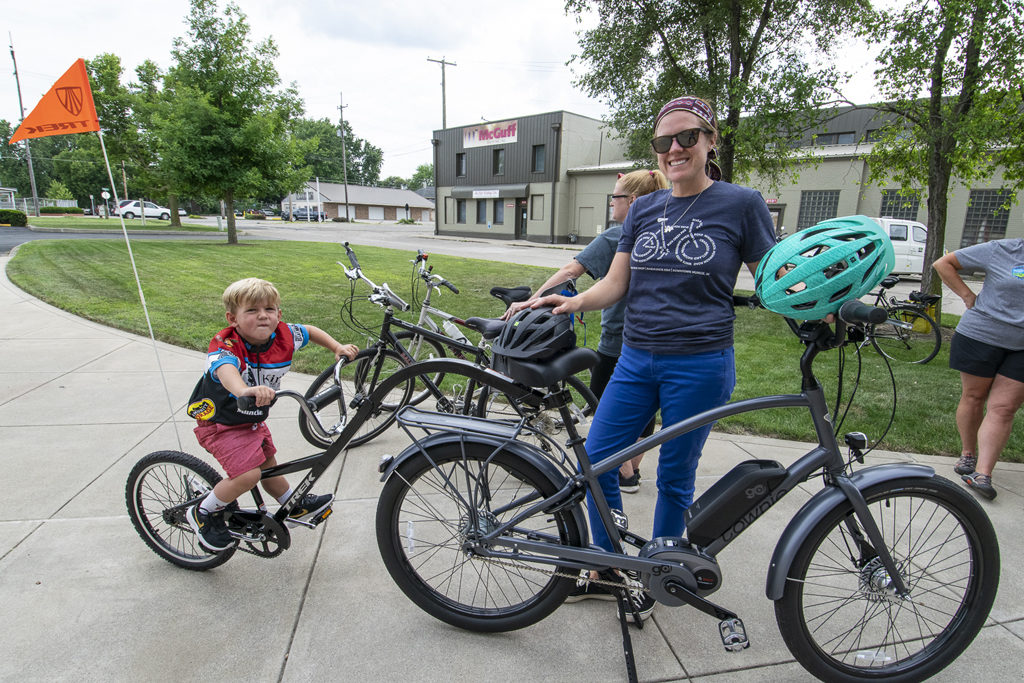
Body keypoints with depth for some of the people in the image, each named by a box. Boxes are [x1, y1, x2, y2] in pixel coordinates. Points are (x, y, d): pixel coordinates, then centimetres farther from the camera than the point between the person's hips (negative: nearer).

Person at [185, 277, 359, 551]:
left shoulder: (283, 335, -15)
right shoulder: (225, 345, -32)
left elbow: (310, 331, 6)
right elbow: (226, 370, -55)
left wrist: (338, 348, -7)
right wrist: (244, 390, -76)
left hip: (253, 420, 6)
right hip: (220, 422, -6)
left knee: (268, 465, 21)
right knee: (248, 474, -18)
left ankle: (295, 507, 43)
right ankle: (203, 513, 8)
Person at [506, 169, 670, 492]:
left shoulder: (617, 236, -15)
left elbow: (571, 269, -23)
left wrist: (531, 301, -23)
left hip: (619, 342, -8)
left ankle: (624, 476, 17)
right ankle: (633, 469, 30)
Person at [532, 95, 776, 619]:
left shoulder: (740, 204, -3)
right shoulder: (643, 209, 9)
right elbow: (616, 283, 6)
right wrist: (574, 301, -12)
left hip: (700, 365, -4)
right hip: (636, 359, 5)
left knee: (674, 478, 8)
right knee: (596, 458, 4)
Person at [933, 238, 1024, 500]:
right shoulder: (1000, 250, -3)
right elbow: (943, 263, 3)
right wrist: (968, 296, -3)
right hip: (981, 337, -1)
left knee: (1003, 408, -3)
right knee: (973, 397, 8)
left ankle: (982, 473, -1)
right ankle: (968, 454, 27)